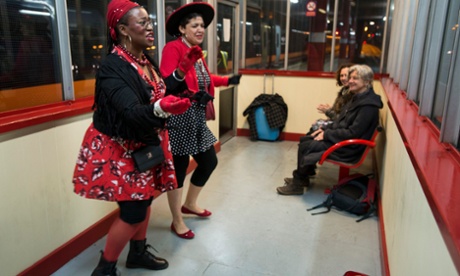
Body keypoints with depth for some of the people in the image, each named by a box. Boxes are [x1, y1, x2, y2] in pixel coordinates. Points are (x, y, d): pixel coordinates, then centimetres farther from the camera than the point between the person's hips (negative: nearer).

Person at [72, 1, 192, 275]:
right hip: (120, 149, -8)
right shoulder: (112, 67, -23)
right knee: (133, 211, -4)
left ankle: (138, 252, 39)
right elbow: (131, 111, -35)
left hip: (145, 144, 8)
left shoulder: (146, 60, 3)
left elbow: (161, 91, 10)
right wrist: (161, 108, -54)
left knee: (144, 199, 17)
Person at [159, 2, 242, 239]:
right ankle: (177, 222, 19)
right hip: (179, 119, -9)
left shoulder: (196, 52, 13)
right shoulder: (173, 48, -13)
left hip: (197, 119, 9)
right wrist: (183, 68, -39)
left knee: (209, 162, 17)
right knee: (180, 168, 0)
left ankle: (189, 204, 39)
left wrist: (228, 81, 25)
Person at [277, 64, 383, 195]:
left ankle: (298, 184, 3)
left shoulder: (368, 105, -21)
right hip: (340, 138, 9)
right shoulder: (358, 97, 9)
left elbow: (353, 133, -24)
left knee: (305, 147, -13)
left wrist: (327, 134, -18)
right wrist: (325, 129, 3)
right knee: (305, 140, 2)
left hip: (348, 147, -9)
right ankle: (301, 178, 12)